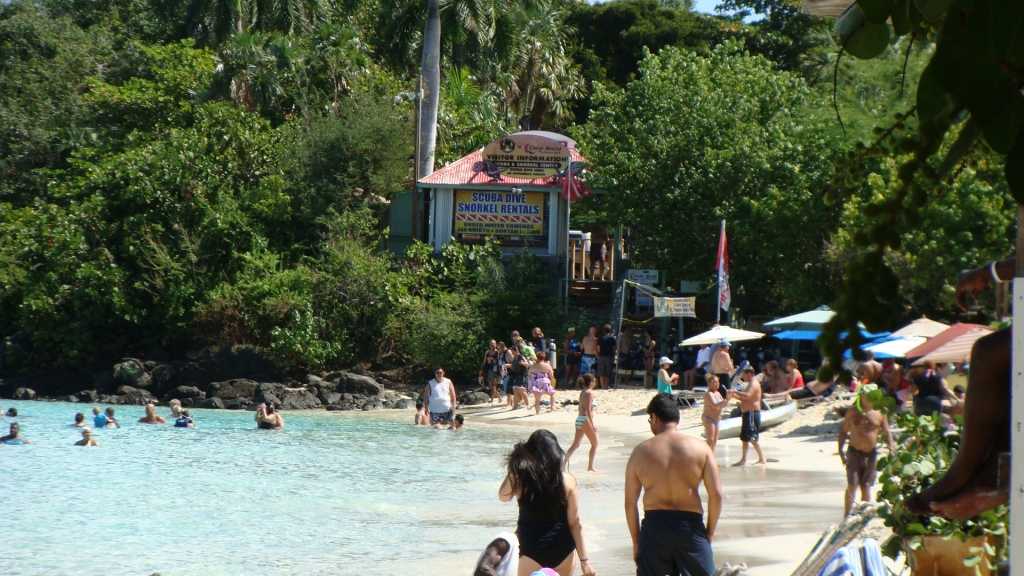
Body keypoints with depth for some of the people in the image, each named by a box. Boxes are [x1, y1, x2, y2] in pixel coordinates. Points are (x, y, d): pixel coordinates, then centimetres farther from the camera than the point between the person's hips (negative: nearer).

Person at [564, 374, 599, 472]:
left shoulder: (582, 393, 13)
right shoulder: (589, 392, -12)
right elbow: (588, 410, -19)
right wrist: (592, 423, -20)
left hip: (579, 419, 8)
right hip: (586, 420, -8)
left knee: (575, 445, 9)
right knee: (594, 444, 6)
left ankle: (564, 463, -3)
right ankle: (590, 467, 10)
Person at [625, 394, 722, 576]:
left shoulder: (641, 452, 2)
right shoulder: (700, 448, 0)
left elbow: (630, 502, 2)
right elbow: (716, 494, -5)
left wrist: (636, 540, 10)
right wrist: (709, 532, 6)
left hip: (654, 527, 1)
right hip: (690, 526, -1)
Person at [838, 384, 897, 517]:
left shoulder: (880, 413, 3)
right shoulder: (852, 412, 1)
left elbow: (887, 432, 8)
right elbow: (843, 431, 7)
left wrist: (891, 446, -10)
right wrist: (840, 450, -1)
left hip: (871, 453, 1)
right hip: (854, 452, -1)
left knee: (866, 487, 6)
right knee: (852, 485, -8)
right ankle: (847, 515, -3)